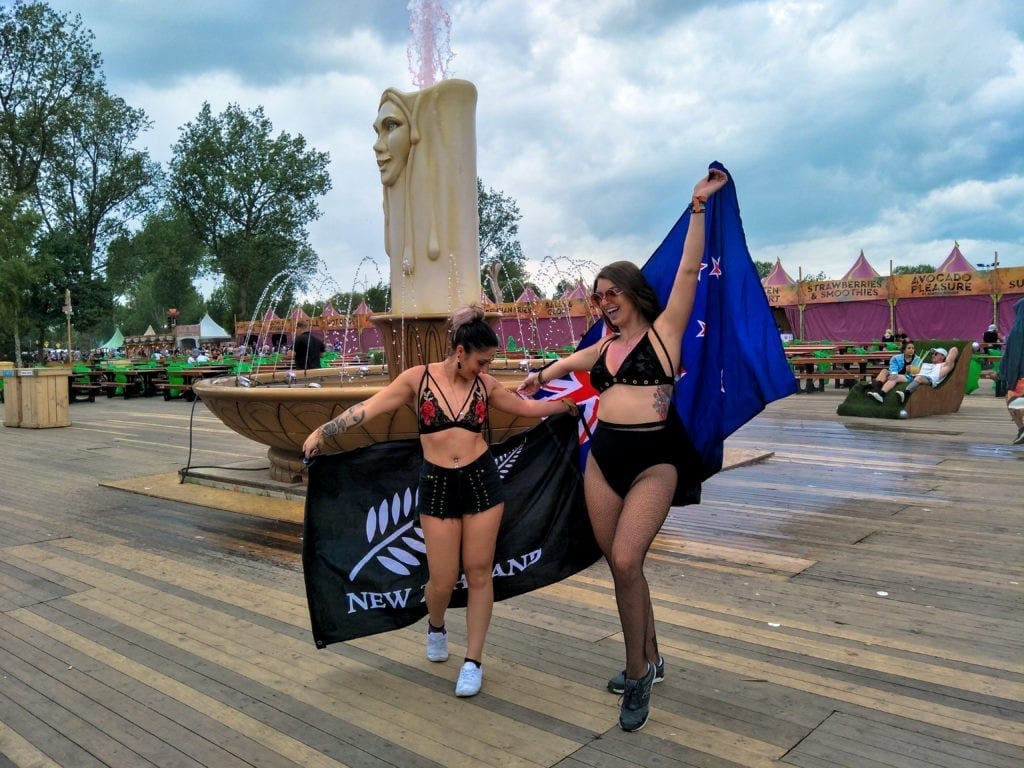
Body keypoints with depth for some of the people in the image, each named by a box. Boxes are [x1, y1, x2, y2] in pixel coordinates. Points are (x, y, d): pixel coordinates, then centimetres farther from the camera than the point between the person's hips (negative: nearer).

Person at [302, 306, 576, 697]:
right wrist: (322, 431, -10)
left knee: (479, 572, 5)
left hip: (482, 480, 2)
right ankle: (435, 626, 38)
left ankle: (473, 660, 19)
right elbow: (369, 407, -6)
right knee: (443, 579, 2)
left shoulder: (485, 384, 2)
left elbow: (526, 407, 16)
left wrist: (567, 403, 18)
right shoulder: (418, 378, -6)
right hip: (437, 485, -2)